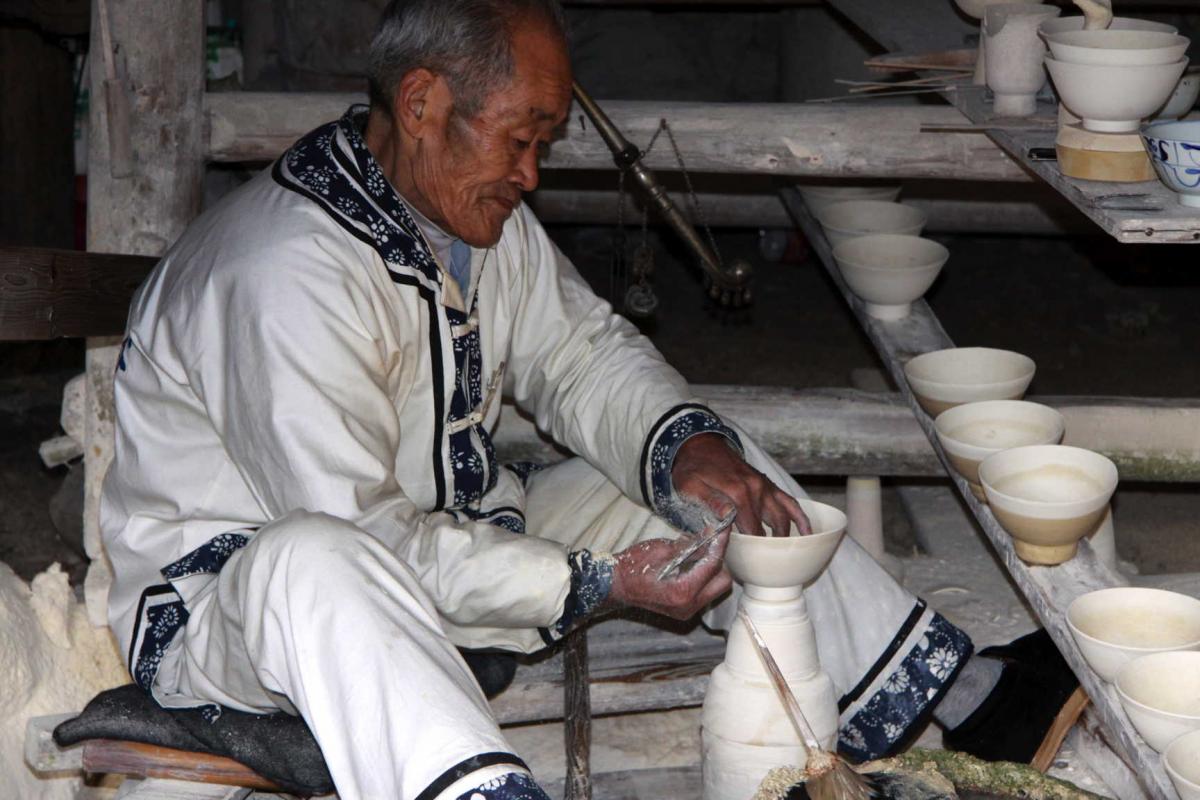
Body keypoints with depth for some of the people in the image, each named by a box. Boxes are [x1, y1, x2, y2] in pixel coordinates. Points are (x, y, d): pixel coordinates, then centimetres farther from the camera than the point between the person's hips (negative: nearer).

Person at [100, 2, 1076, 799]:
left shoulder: (480, 211, -1)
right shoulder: (289, 277, -29)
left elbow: (585, 352, 9)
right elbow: (358, 539, -29)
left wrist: (688, 443, -13)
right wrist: (594, 584, -27)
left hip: (447, 542, 8)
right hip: (226, 583, -8)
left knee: (714, 474, 2)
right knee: (313, 567, -45)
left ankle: (951, 691, 4)